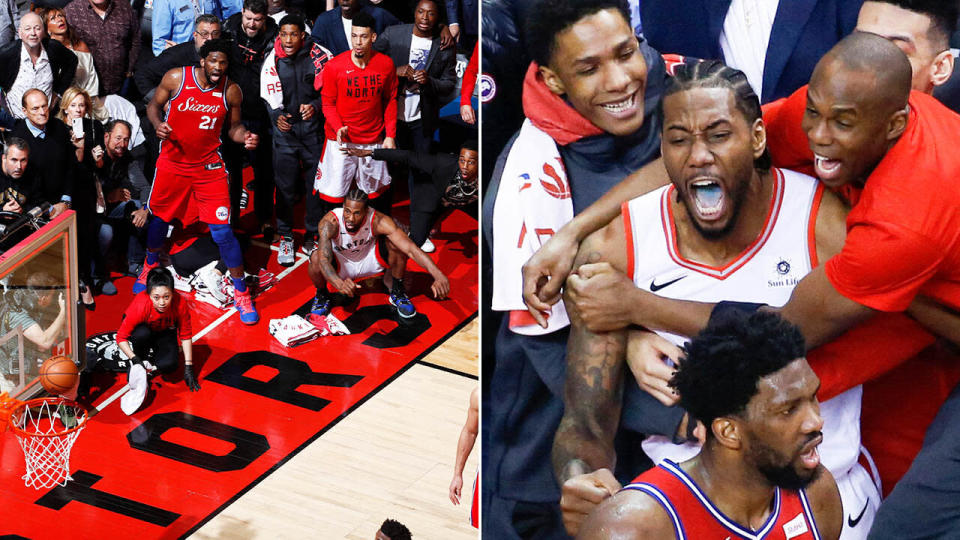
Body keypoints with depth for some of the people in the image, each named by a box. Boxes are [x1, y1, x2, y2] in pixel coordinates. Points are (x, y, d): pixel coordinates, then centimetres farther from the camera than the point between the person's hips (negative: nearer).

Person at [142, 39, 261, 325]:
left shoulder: (231, 91, -8)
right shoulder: (176, 78, -11)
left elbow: (233, 126, 5)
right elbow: (154, 104, 3)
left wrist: (245, 137, -17)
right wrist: (158, 124, -18)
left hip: (209, 167, -1)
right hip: (172, 164, 1)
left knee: (222, 231, -7)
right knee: (159, 216, 18)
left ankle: (241, 293, 7)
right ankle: (151, 264, 50)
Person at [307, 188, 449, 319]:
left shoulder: (378, 221, -31)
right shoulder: (330, 222, -34)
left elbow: (410, 249, -35)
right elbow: (324, 259, -45)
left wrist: (438, 275, -47)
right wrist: (340, 284, -66)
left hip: (369, 259, 1)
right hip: (341, 264, -1)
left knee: (397, 245, -27)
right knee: (316, 259, -34)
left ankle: (396, 291, 1)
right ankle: (321, 295, 0)